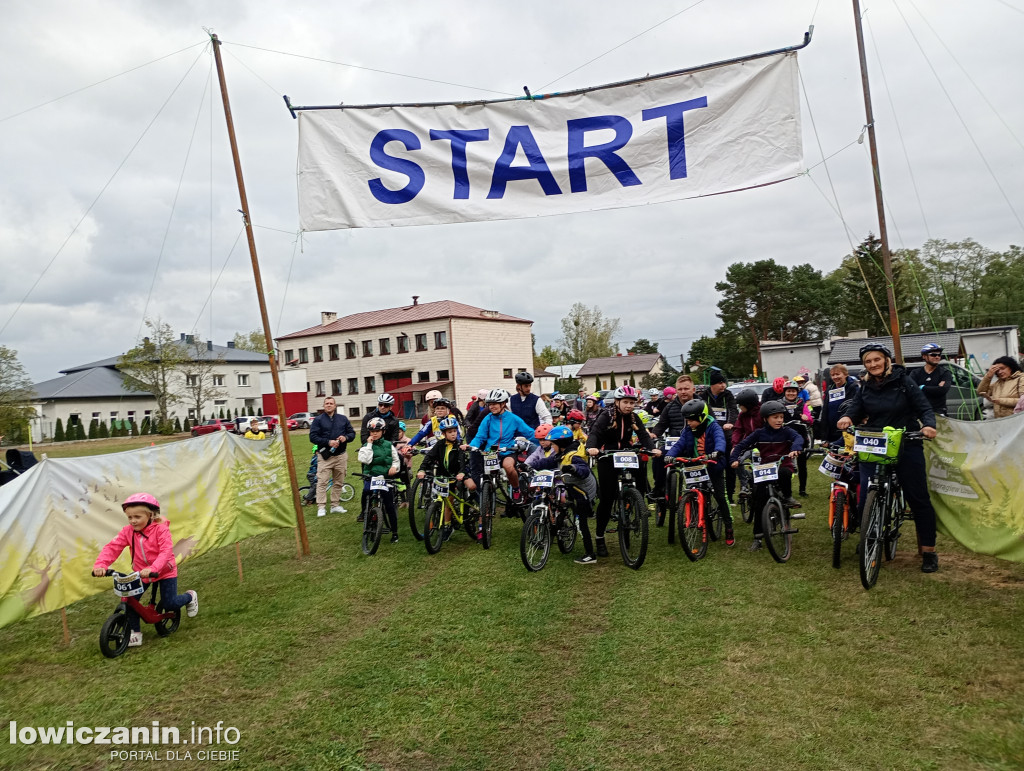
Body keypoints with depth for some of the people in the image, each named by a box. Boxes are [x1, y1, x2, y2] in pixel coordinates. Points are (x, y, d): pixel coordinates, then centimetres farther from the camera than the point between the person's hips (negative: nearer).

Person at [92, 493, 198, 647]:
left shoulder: (160, 529, -23)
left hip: (165, 571, -4)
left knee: (169, 604, -4)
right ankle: (135, 633, 9)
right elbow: (112, 548, -17)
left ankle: (190, 596, 28)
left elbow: (166, 551, -33)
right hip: (140, 573, 4)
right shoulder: (127, 531, -9)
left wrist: (152, 569, -47)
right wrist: (100, 565, -34)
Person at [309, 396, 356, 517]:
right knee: (322, 482, -9)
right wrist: (328, 442, -17)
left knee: (339, 482, 8)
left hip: (341, 456, 4)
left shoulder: (343, 419, 11)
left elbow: (352, 432, 14)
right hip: (325, 456, -3)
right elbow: (313, 437, -5)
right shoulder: (318, 420, 2)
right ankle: (321, 507, -6)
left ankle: (335, 505, 18)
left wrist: (346, 437, -9)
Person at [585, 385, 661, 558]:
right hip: (607, 459, -4)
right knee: (607, 498, -5)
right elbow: (595, 433, -24)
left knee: (642, 484, -16)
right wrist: (591, 447, -45)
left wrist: (652, 448, -26)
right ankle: (600, 538, 7)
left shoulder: (633, 417, 3)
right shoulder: (606, 416, -10)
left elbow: (643, 434, -7)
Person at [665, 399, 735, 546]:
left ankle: (729, 529, 7)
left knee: (720, 497, -4)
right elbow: (680, 444, -10)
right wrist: (669, 455, -29)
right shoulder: (688, 430, -1)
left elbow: (720, 440, -33)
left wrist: (717, 452, -55)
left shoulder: (713, 426, -15)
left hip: (713, 466, -4)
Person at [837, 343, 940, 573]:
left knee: (918, 499, 1)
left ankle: (928, 552, 12)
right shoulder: (865, 388, 9)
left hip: (906, 446, -2)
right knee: (866, 499, -6)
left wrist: (928, 425, -25)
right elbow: (854, 407, 0)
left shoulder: (904, 382, -2)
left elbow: (924, 408, -5)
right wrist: (847, 417, -24)